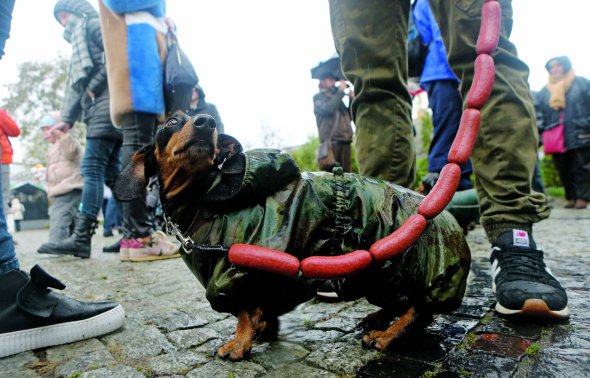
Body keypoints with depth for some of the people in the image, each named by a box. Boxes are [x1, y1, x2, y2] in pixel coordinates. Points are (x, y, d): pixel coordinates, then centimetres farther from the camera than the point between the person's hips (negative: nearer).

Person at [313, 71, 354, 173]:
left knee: (346, 173, -1)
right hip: (331, 141, -6)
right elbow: (327, 109, -9)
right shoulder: (318, 97, 12)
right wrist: (341, 92, -3)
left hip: (345, 141, 6)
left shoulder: (338, 98, 28)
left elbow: (349, 116, 23)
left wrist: (352, 99, 11)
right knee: (330, 171, -15)